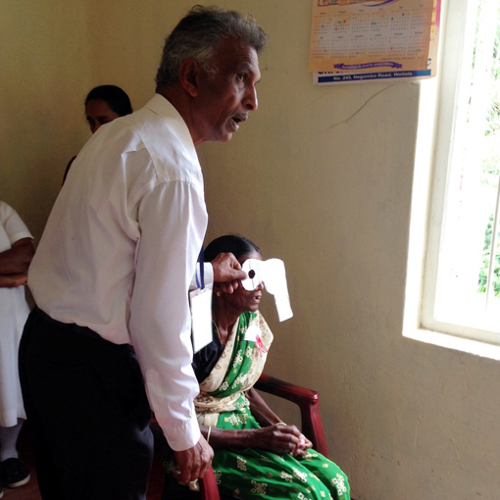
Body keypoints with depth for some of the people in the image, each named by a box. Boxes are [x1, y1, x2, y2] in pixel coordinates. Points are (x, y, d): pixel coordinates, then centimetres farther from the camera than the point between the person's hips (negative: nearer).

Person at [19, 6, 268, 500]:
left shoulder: (118, 134, 6)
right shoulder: (173, 171, -24)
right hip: (90, 367, -9)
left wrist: (203, 270, 21)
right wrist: (186, 434, -11)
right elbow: (160, 319, -23)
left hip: (42, 342, 9)